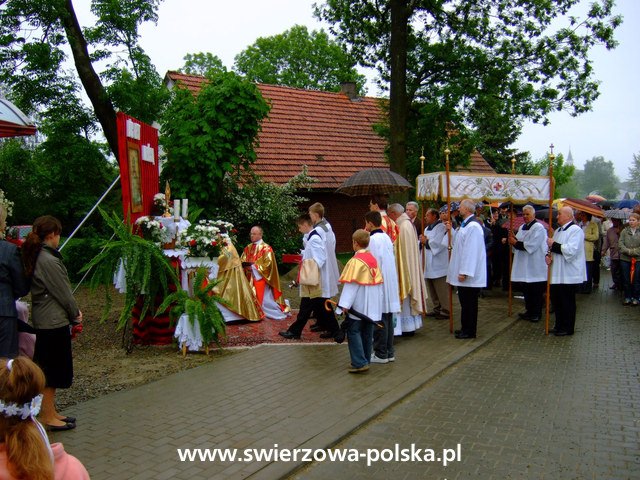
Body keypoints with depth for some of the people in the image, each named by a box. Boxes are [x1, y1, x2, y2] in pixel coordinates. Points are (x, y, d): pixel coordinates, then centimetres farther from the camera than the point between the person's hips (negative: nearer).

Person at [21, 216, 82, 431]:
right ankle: (47, 417, 12)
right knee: (51, 372, 1)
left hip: (43, 321, 10)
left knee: (51, 370, 17)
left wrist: (73, 311, 5)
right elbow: (62, 292, -15)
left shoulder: (36, 256, 9)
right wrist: (75, 314, 0)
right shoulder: (48, 261, -20)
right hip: (53, 322, -9)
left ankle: (50, 412, 27)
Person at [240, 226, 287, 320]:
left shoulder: (266, 248, -8)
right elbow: (242, 260, 14)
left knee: (263, 297, -6)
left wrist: (254, 267, -19)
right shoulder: (248, 248, 12)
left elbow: (268, 263, -15)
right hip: (249, 278, 6)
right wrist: (245, 265, -10)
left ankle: (277, 313, 8)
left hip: (260, 278, -6)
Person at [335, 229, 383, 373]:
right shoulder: (373, 259, 7)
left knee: (353, 332, -1)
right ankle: (365, 361, 21)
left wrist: (345, 305, -18)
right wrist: (378, 300, 16)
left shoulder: (356, 261, -15)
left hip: (358, 305, -7)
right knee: (367, 333, 13)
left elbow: (351, 285, -19)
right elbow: (378, 282, 10)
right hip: (372, 305, 7)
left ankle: (359, 363, -6)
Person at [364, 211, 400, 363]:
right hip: (389, 282, 8)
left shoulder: (373, 239, -15)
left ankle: (381, 354, 6)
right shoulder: (386, 237, 10)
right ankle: (389, 351, 19)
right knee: (388, 318, 13)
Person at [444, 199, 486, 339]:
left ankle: (469, 331, 10)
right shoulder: (464, 225, 13)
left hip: (469, 275, -9)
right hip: (462, 272, 9)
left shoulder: (473, 227, -19)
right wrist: (451, 230, 20)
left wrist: (464, 272, -24)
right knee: (465, 302, 16)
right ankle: (466, 328, 26)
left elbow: (471, 251, -23)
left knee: (469, 303, 1)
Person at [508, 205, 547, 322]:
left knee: (536, 292, -1)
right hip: (524, 265, 8)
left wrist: (516, 243, -14)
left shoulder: (538, 228, -10)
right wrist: (514, 239, -5)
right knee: (526, 290, 12)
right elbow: (518, 242, 15)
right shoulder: (522, 227, 15)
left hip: (535, 267, -8)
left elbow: (531, 245, -18)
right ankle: (529, 311, 23)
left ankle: (536, 313, 7)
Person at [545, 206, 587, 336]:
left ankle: (568, 328, 12)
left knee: (567, 303, 1)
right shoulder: (558, 230, 16)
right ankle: (559, 325, 26)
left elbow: (571, 251, -23)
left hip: (569, 275, -8)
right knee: (556, 300, 13)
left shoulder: (575, 230, -12)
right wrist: (548, 255, -3)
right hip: (557, 273, 9)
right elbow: (552, 247, 19)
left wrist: (553, 245, -16)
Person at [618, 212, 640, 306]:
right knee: (626, 280, 8)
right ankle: (627, 297, 19)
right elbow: (620, 244, -3)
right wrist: (628, 251, -15)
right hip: (625, 259, 2)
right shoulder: (624, 231, 4)